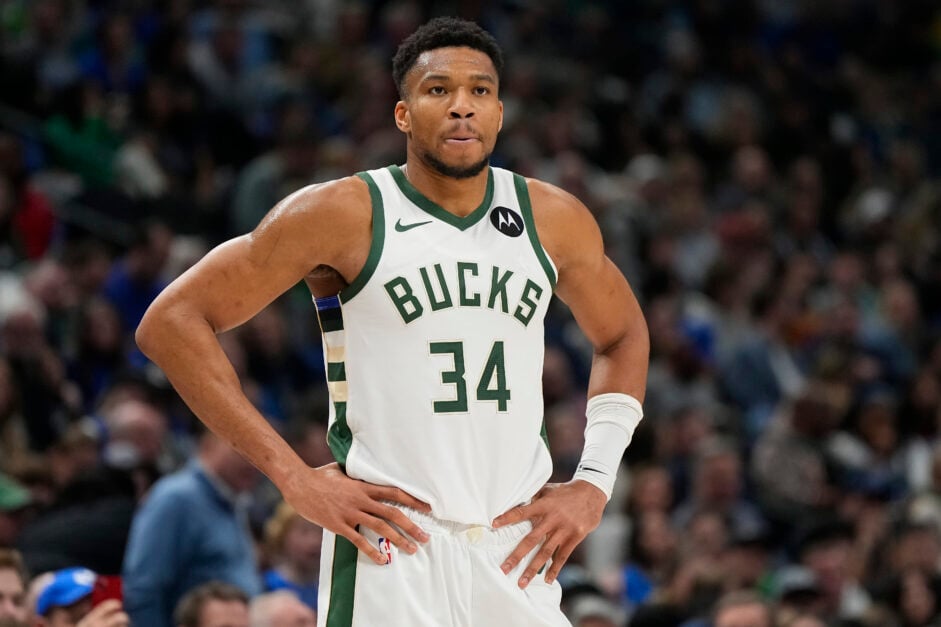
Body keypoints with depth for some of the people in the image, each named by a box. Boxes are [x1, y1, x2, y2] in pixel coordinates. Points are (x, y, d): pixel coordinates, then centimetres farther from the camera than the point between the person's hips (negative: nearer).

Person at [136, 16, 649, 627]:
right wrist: (295, 478, -11)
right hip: (392, 550, -4)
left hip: (519, 551, 4)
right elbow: (171, 321, -6)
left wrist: (595, 484, 11)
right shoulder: (344, 214, -5)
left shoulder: (555, 220, 7)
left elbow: (622, 335, 26)